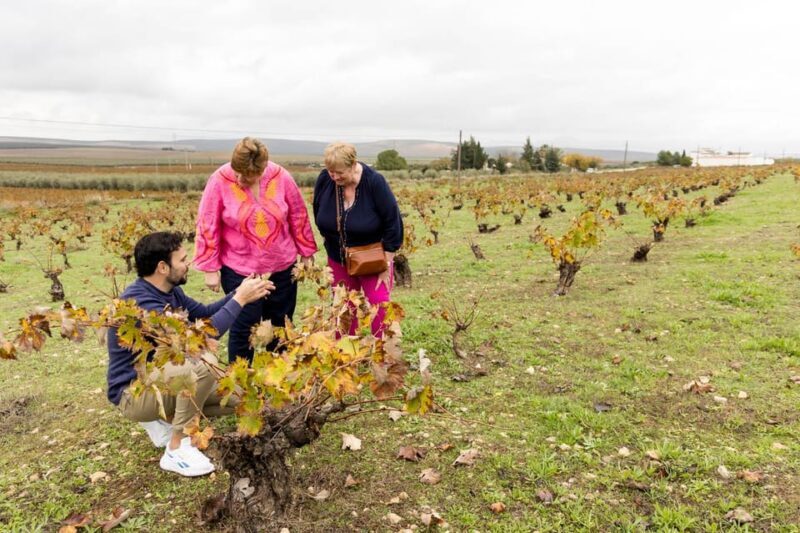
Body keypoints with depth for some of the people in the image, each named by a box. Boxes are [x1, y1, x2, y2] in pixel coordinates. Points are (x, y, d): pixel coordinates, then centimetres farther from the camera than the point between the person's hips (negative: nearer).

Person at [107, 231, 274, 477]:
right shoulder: (139, 302, -29)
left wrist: (240, 293, -2)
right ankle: (177, 449, -17)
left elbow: (203, 314, 12)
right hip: (133, 392, -9)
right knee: (204, 363, -34)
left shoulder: (168, 290, 0)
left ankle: (160, 420, 12)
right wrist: (239, 299, -26)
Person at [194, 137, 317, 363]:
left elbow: (299, 218, 3)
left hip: (282, 268, 3)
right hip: (239, 271, -2)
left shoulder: (280, 177, -8)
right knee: (243, 329, 5)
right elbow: (207, 226, -8)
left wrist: (307, 253, 8)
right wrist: (210, 268, -8)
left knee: (280, 326, 15)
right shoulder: (220, 180, -13)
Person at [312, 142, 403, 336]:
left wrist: (386, 265, -16)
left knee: (379, 310, -5)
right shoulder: (324, 179, -14)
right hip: (338, 259, 4)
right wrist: (333, 241, 7)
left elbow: (393, 223, -18)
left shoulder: (374, 182, -23)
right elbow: (318, 214, 4)